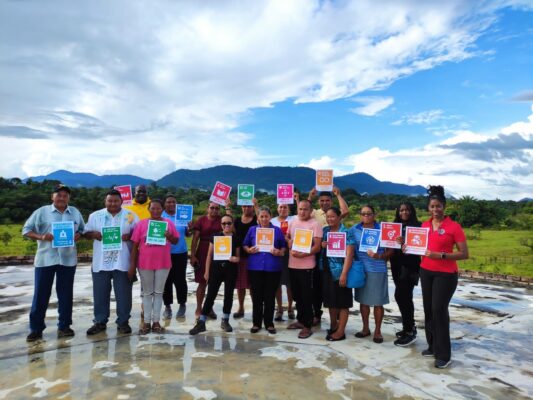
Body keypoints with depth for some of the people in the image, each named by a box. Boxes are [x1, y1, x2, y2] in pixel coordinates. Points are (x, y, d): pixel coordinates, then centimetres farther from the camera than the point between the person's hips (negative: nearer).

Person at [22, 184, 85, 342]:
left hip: (67, 259, 2)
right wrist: (41, 237, -15)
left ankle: (64, 326, 20)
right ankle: (36, 328, 16)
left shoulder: (75, 213, 9)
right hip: (45, 259, -2)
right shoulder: (41, 212, 1)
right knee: (41, 294, 4)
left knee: (65, 293, 9)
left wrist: (79, 235, -6)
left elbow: (82, 230, 17)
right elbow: (26, 230, 2)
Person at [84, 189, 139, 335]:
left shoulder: (131, 216, 4)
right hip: (101, 262, 2)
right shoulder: (95, 216, 9)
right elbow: (86, 233, 12)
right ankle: (100, 322, 23)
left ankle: (123, 322, 18)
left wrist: (130, 235, -15)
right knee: (100, 294, 9)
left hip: (122, 262, -1)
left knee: (123, 294, 5)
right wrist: (93, 234, -10)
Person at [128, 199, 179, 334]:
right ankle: (146, 322, 18)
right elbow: (135, 245, -1)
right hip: (145, 264, -1)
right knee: (147, 293, 10)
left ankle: (156, 321, 19)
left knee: (159, 292, 9)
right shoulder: (141, 224, -2)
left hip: (163, 263, 1)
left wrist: (169, 236, -16)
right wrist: (132, 265, -3)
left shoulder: (169, 223, 1)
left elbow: (176, 241, 7)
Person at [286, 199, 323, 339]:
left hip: (306, 266, -6)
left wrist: (302, 254, -24)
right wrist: (289, 246, -1)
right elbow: (287, 237, 20)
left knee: (306, 296, 1)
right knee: (297, 295, 17)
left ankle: (307, 326, 10)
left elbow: (317, 247, -13)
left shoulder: (315, 224, -9)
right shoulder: (292, 222, 9)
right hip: (292, 264, 6)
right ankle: (300, 320, 32)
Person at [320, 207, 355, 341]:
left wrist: (344, 274, -24)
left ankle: (340, 331, 11)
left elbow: (349, 254, -17)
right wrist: (321, 245, -4)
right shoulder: (325, 230, 8)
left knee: (342, 302, 3)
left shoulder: (347, 233, -10)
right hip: (326, 271, 6)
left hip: (340, 272, -6)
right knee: (331, 300, 16)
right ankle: (333, 326, 32)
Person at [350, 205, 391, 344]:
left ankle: (377, 330, 19)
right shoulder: (354, 229, 4)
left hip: (377, 270, -3)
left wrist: (378, 256, -19)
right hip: (360, 270, 3)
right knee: (363, 301, 12)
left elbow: (390, 250, -3)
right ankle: (365, 328, 27)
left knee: (378, 302, 4)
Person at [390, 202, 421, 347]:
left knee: (401, 295, -11)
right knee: (405, 296, 13)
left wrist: (406, 243, -28)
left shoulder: (417, 226, -4)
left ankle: (409, 331, 0)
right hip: (397, 265, 6)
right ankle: (410, 326, 26)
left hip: (410, 265, -6)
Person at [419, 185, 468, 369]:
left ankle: (444, 354, 5)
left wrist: (441, 255, -23)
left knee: (439, 310, -7)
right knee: (428, 309, 11)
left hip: (445, 275, -6)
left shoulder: (454, 226, -11)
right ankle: (432, 346, 25)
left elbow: (464, 254, -11)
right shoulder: (424, 225, 6)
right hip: (426, 272, 6)